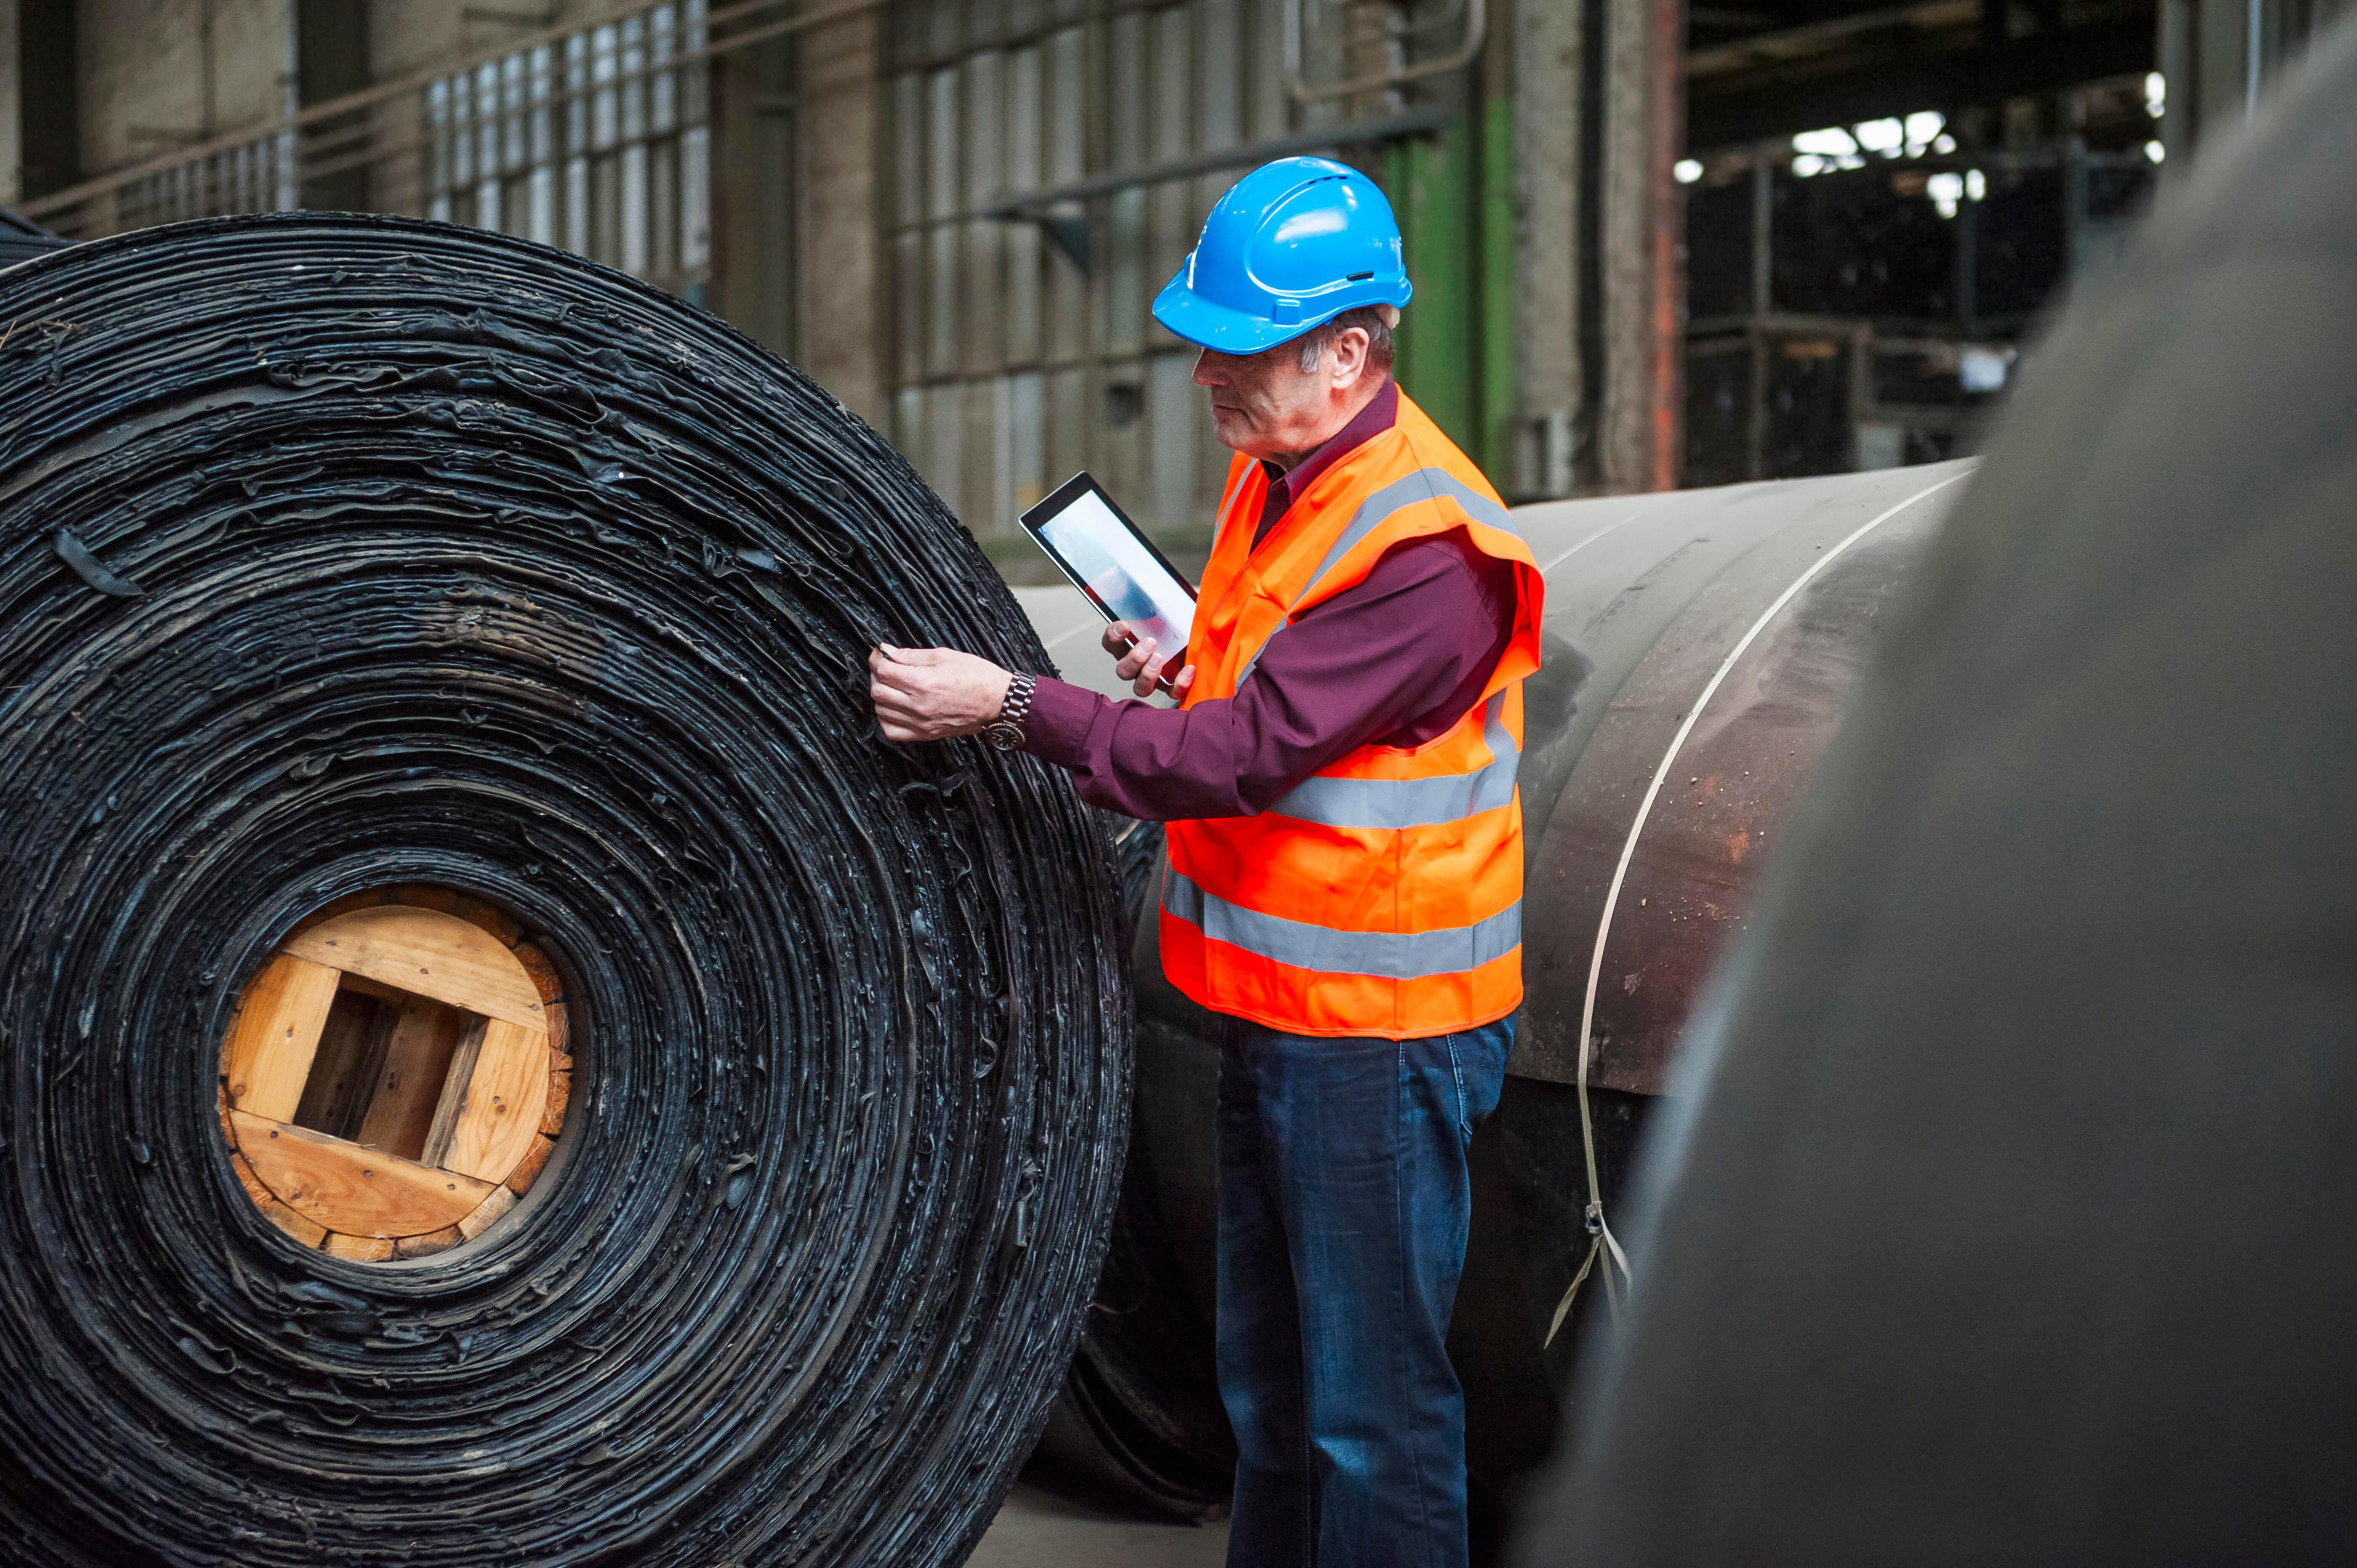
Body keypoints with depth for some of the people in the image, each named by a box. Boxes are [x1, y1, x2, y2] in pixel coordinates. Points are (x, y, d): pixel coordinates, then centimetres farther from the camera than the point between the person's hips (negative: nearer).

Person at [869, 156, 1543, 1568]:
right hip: (1275, 1011, 10)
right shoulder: (1272, 477, 10)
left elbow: (1242, 758, -26)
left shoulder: (1423, 548, -22)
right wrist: (1193, 680, 4)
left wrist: (1012, 707, -23)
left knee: (1372, 1410, -4)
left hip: (1377, 1030, -10)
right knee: (1268, 1389, 19)